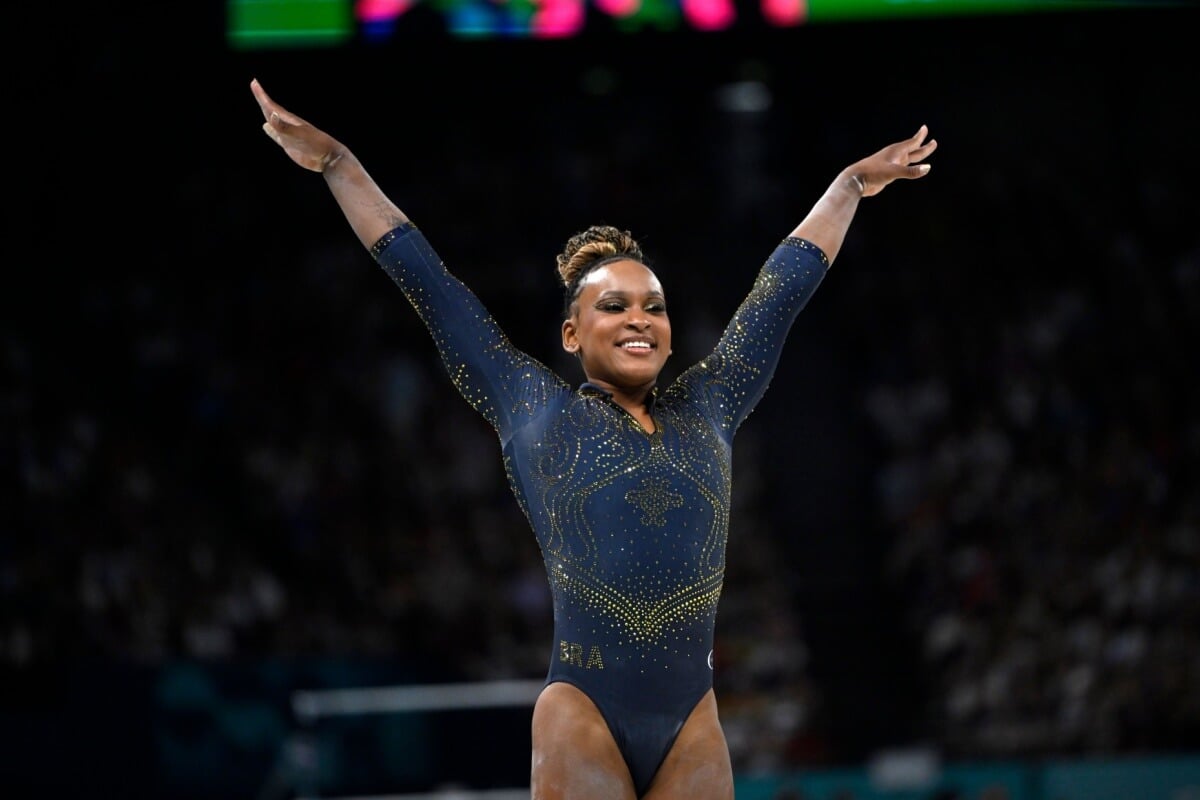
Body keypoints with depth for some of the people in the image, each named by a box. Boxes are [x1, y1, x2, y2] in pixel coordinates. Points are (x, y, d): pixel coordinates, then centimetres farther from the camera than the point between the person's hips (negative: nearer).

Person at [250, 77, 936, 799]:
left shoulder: (706, 410, 17)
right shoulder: (537, 409, 10)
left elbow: (786, 284, 27)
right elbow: (427, 281, 13)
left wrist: (853, 184, 38)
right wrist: (336, 163, 16)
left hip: (692, 725, 3)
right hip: (583, 714, -3)